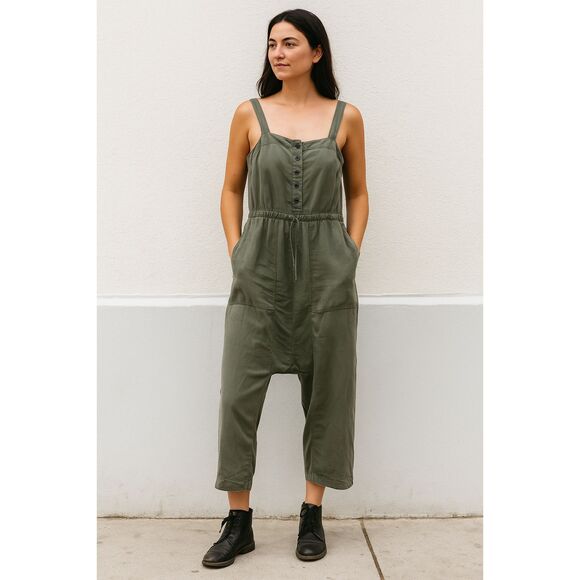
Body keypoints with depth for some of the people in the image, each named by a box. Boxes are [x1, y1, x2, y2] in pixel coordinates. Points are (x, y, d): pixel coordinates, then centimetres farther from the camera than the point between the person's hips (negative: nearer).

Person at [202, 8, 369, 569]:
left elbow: (358, 193, 11)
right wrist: (236, 254, 0)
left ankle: (312, 515, 22)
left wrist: (351, 254, 1)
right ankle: (238, 522, 11)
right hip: (260, 268, 0)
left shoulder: (346, 117, 4)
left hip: (326, 269, 1)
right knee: (239, 394, -3)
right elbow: (231, 190, 9)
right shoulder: (250, 113, 4)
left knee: (326, 392, 6)